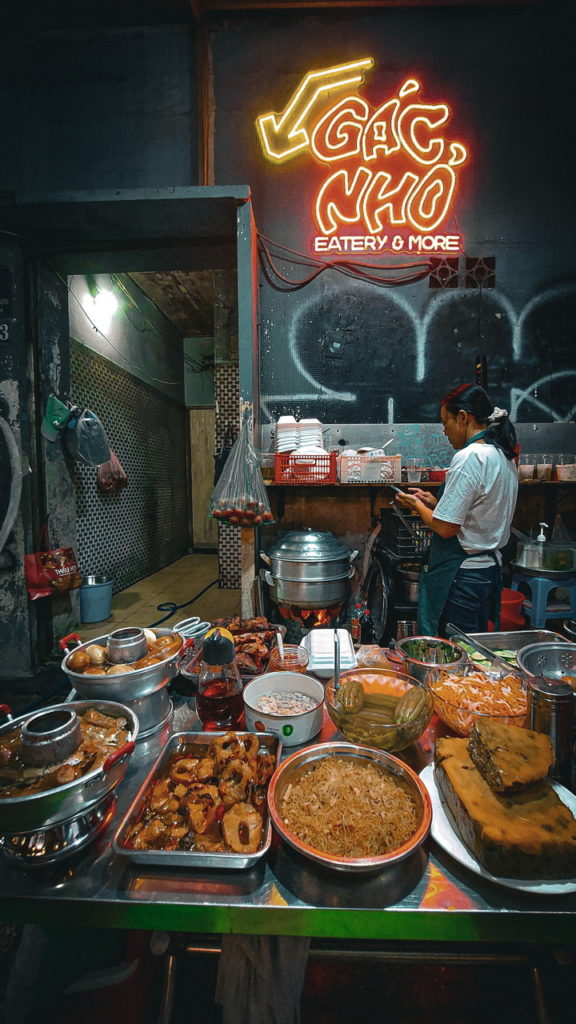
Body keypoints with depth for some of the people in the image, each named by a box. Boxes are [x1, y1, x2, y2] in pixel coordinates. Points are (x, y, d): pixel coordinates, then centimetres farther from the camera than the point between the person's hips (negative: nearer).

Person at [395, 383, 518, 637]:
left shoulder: (468, 458, -20)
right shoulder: (504, 455, 9)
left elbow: (445, 527, -21)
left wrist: (417, 505, -3)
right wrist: (434, 502, 12)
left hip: (462, 577, -9)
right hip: (490, 567, 10)